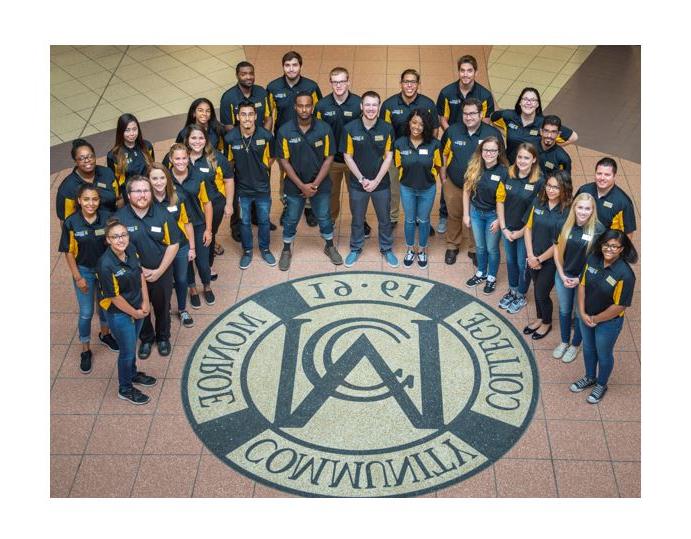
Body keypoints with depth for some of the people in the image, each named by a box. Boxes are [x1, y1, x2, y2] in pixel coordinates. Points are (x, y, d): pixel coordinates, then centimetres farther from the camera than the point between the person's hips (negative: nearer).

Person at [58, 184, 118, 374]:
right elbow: (69, 252, -9)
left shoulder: (107, 218, -16)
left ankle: (105, 333, 49)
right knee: (86, 313, 6)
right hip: (84, 270, -2)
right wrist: (78, 277, -9)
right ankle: (85, 350, 24)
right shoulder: (71, 223, -18)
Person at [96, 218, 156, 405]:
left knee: (132, 345, 27)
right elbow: (115, 297, -23)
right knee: (127, 350, 12)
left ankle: (132, 374, 53)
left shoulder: (131, 250, -11)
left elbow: (141, 275, 2)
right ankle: (125, 389, 35)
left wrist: (145, 303, -2)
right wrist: (134, 313, -12)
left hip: (138, 307, 6)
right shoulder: (106, 265, -31)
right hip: (119, 314, -6)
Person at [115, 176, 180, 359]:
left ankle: (163, 337, 46)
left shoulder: (162, 214, -16)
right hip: (134, 274, 0)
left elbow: (173, 244, -10)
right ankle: (146, 339, 45)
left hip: (161, 273, 0)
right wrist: (139, 270, -13)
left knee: (162, 307, 21)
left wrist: (159, 271, -14)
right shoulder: (119, 217, -17)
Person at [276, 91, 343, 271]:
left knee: (324, 217, 17)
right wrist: (301, 185, -13)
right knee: (291, 219, 15)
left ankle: (330, 246, 39)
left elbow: (329, 158, -8)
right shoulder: (285, 131, -15)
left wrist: (315, 184, -12)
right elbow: (284, 161, -10)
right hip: (294, 184, 0)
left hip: (320, 183, 1)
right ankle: (286, 251, 34)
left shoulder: (324, 129, -13)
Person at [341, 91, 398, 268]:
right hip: (357, 183, 0)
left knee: (384, 219, 14)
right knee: (357, 219, 15)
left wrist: (376, 181, -11)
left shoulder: (387, 129, -10)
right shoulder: (350, 128, -12)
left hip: (381, 183, 0)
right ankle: (355, 249, 34)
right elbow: (347, 157, -6)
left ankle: (387, 249, 32)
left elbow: (388, 157, -5)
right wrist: (362, 179, -11)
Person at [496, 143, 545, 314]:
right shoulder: (508, 175, -9)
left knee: (522, 264, 13)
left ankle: (521, 296, 35)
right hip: (507, 228, 4)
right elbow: (500, 202, -3)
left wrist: (521, 232, -14)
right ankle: (512, 290, 44)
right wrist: (504, 228, -6)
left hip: (525, 231, -4)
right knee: (510, 260, 22)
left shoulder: (540, 181, -21)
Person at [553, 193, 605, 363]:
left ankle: (575, 345, 38)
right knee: (564, 310, 21)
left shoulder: (598, 229, -19)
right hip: (563, 275, 3)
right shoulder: (565, 225, -12)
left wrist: (580, 279, -13)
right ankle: (564, 341, 43)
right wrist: (562, 275, -7)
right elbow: (557, 249, -2)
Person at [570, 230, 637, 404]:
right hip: (586, 316, 5)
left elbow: (620, 306, -24)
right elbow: (582, 285, -4)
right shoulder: (593, 259, -14)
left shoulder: (625, 274, -29)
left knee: (603, 354, 19)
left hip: (608, 322, -5)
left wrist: (596, 319, -14)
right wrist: (582, 313, -11)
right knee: (588, 348, 27)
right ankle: (590, 377, 53)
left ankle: (601, 385, 44)